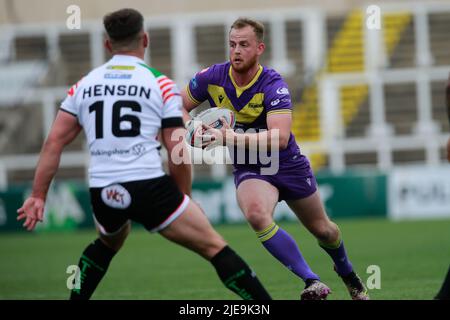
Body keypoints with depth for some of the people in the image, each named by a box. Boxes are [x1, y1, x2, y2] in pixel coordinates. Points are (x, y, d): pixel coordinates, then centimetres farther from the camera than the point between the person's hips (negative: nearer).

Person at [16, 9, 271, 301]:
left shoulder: (84, 85, 14)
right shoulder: (161, 84, 3)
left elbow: (54, 142, 9)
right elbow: (178, 154, 0)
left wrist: (38, 196, 11)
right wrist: (183, 200, 12)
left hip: (103, 193, 4)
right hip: (150, 187, -4)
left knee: (108, 243, 36)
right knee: (214, 247, 1)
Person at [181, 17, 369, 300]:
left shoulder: (274, 85, -26)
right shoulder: (212, 77, -14)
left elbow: (279, 138, -38)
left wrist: (230, 137, -45)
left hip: (287, 164, -1)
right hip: (249, 169, 1)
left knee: (322, 229, 16)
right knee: (256, 213, -33)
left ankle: (348, 274, 51)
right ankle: (313, 282, -26)